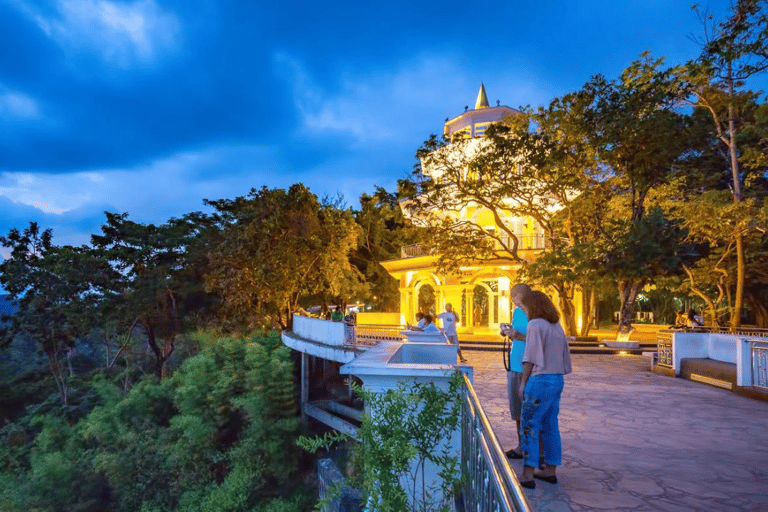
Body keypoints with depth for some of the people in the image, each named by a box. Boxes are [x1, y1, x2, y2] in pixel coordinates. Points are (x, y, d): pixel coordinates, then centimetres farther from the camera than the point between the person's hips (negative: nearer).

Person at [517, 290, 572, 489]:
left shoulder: (535, 324, -10)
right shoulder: (557, 326, 14)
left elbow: (531, 358, -14)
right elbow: (564, 358, 17)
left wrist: (523, 382, -8)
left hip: (541, 380, -8)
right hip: (557, 380, 9)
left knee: (529, 426, -3)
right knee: (550, 426, 15)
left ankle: (528, 474, -1)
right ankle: (551, 470, 23)